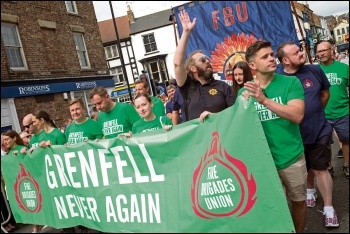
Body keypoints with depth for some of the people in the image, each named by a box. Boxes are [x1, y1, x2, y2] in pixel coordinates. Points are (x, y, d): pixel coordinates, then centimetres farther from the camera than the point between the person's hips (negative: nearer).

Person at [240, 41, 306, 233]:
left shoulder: (291, 82, -7)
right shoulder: (245, 91, 0)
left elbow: (297, 115, -21)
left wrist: (264, 100, -29)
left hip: (291, 158, 0)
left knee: (298, 201, 18)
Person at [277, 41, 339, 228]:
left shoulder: (315, 70, -6)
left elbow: (325, 93, 10)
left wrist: (315, 112, 11)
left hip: (319, 130, 0)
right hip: (295, 135, 0)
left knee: (320, 169, 5)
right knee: (306, 167, 20)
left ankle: (329, 209, 18)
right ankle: (310, 191, 47)